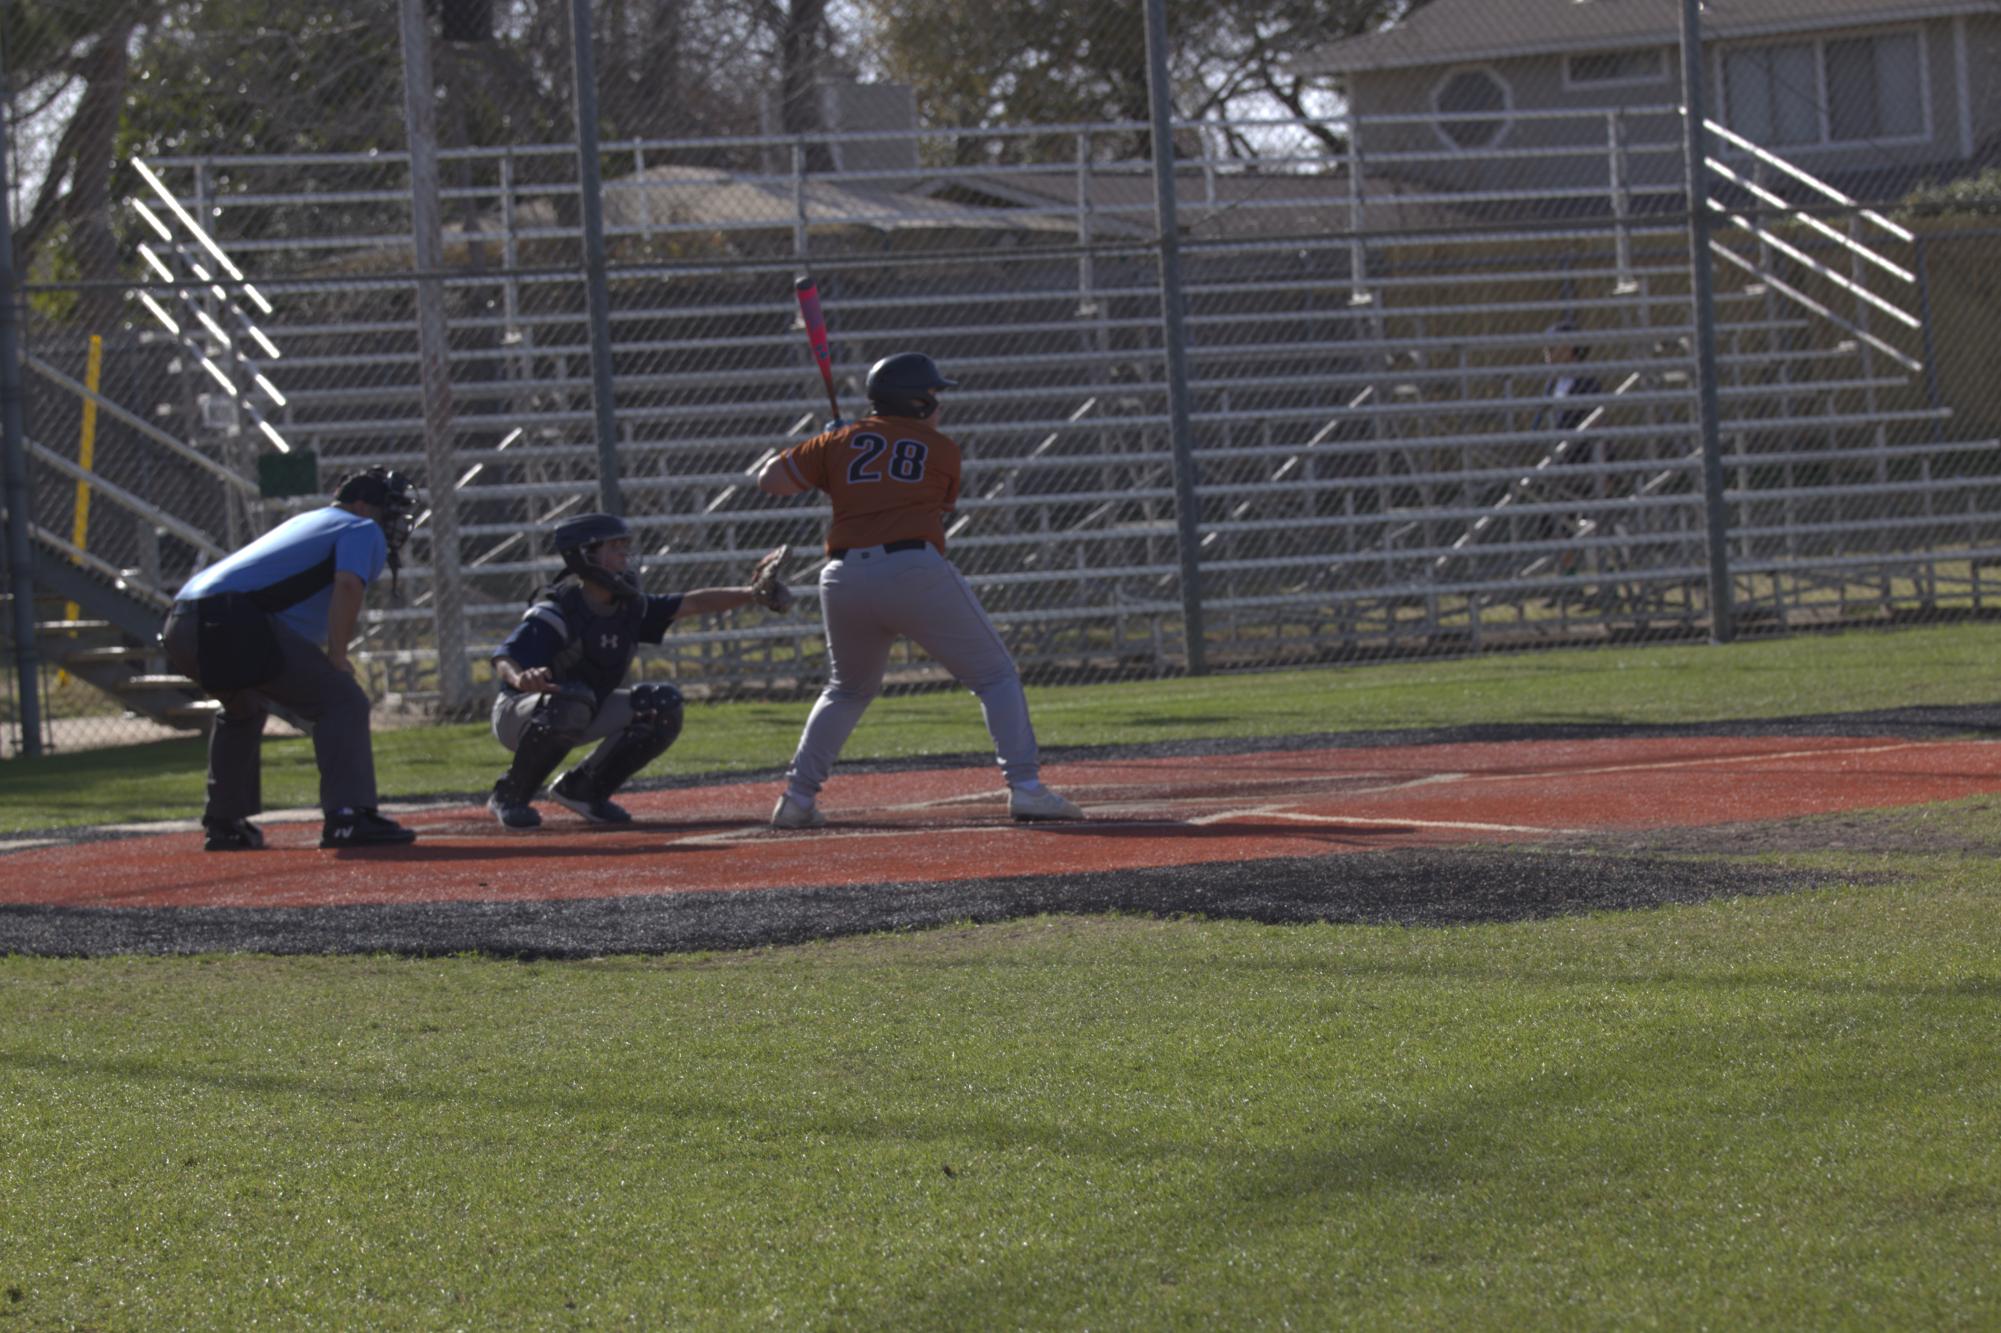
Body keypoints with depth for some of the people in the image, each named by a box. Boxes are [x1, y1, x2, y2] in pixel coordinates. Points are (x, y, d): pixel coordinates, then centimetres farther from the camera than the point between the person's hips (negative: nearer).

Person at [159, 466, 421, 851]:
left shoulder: (305, 523, 35)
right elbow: (348, 585, -9)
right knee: (341, 700, -7)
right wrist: (337, 658, -10)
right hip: (237, 626, -9)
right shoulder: (363, 530, 11)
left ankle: (223, 825, 35)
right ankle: (347, 816, -20)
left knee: (243, 707, 35)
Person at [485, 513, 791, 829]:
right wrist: (520, 678, -60)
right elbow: (503, 660, -36)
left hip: (589, 714, 7)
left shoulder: (630, 607, -3)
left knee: (662, 706, -8)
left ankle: (583, 789, 3)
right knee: (570, 700, -40)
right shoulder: (556, 610, -25)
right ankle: (510, 797, -18)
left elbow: (691, 604, -2)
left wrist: (752, 594, -14)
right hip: (519, 714, -7)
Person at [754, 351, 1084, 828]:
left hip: (844, 581, 4)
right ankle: (1024, 786, -7)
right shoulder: (942, 449, 10)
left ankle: (797, 796, 15)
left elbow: (769, 480, 14)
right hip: (916, 570, -4)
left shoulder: (840, 442, 14)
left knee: (848, 689, 26)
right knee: (996, 676, 6)